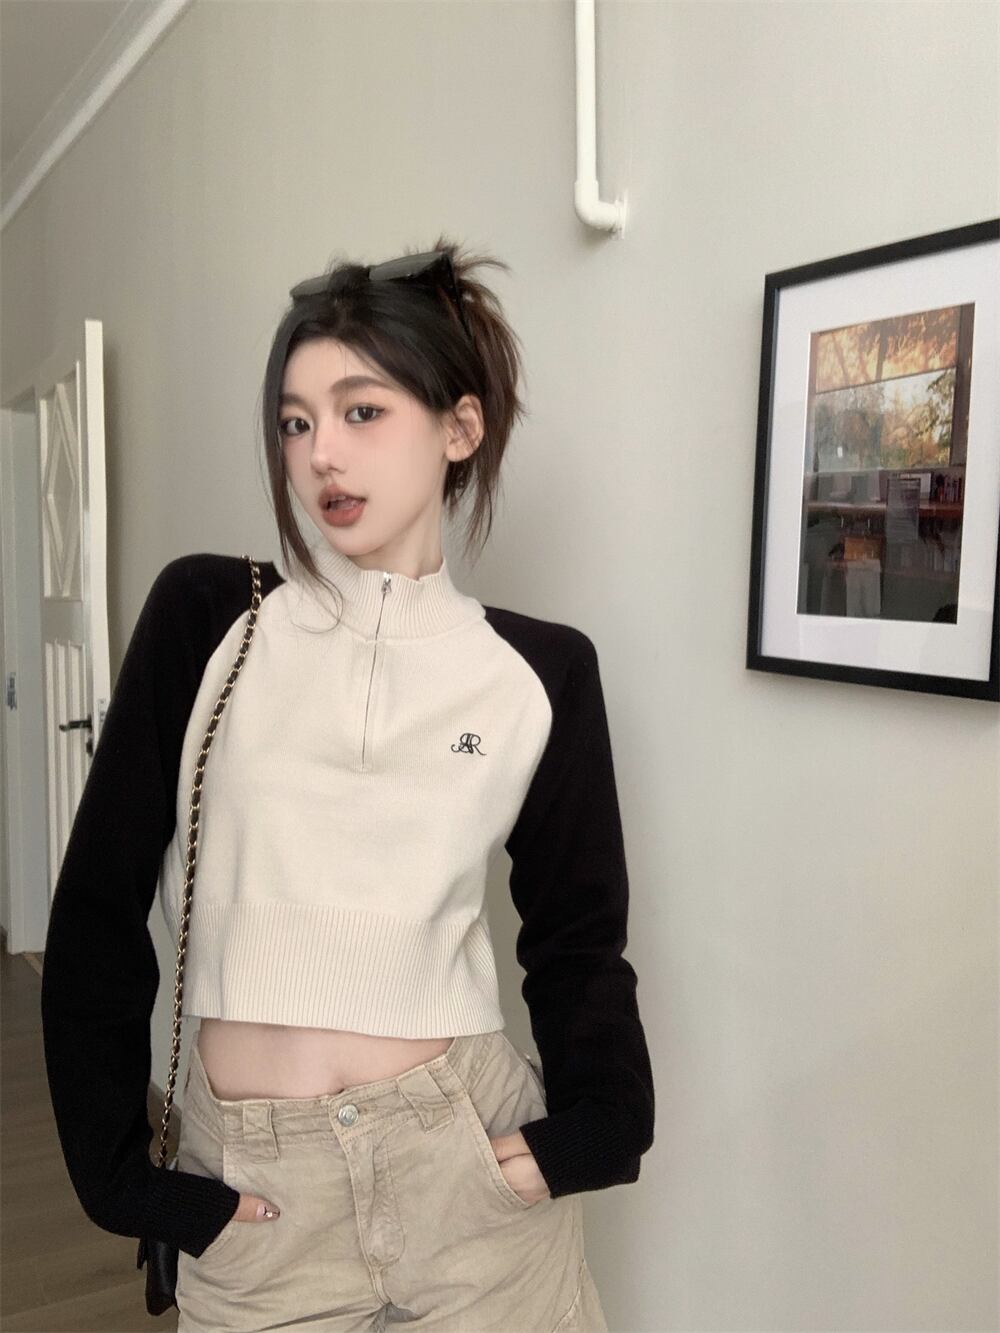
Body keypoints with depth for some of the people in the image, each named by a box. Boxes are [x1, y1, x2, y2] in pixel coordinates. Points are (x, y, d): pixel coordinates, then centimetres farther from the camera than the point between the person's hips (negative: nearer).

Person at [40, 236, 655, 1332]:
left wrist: (596, 1124, -9)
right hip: (249, 1197, 0)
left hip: (470, 1163, 1)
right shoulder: (206, 617, -4)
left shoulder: (541, 670, -2)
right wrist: (116, 1166, -4)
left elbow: (577, 934, 6)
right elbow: (98, 903, -2)